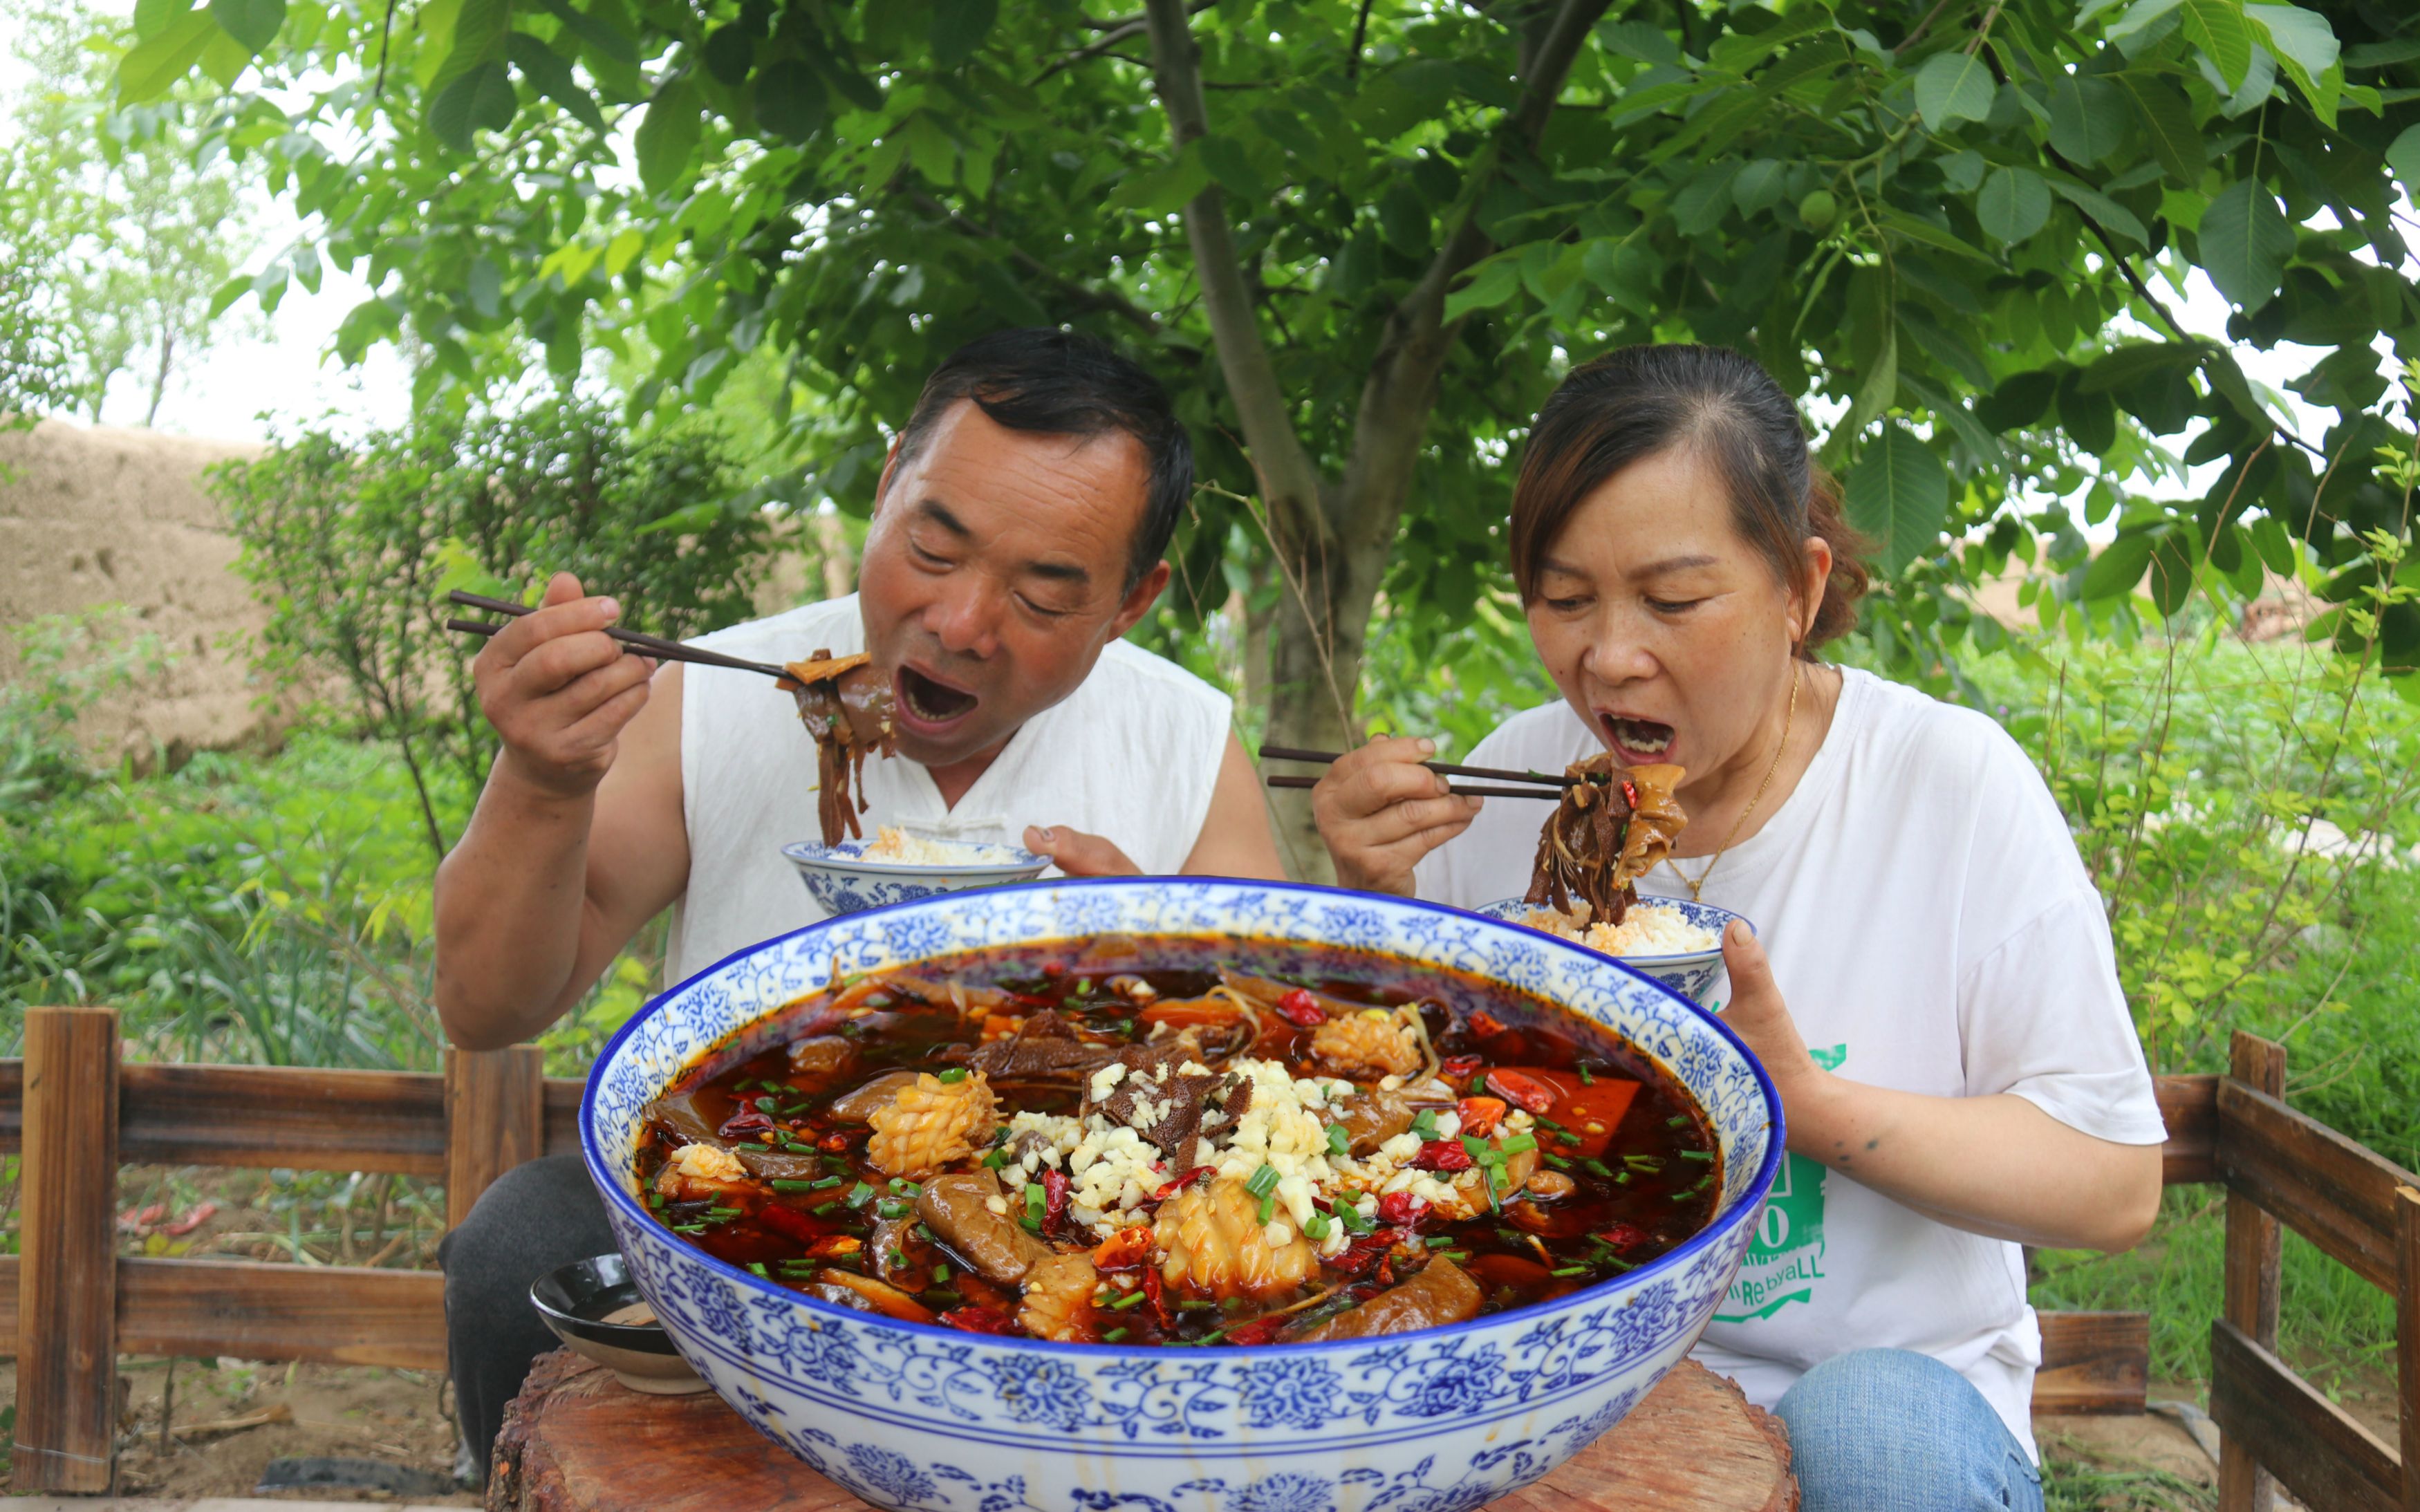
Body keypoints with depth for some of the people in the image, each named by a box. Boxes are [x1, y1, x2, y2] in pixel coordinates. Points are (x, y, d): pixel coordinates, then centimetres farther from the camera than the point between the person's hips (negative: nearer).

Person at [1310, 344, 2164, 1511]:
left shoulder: (1952, 783, -8)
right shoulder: (1513, 779, 0)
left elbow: (2115, 1185, -8)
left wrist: (1805, 1101, -21)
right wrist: (1375, 902, -10)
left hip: (1887, 1379, 0)